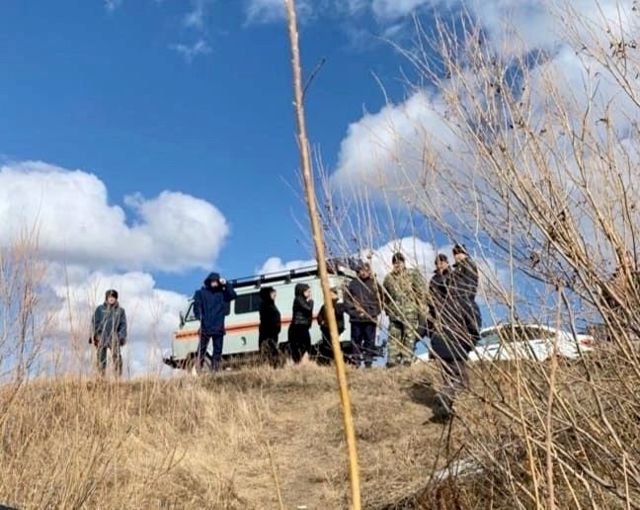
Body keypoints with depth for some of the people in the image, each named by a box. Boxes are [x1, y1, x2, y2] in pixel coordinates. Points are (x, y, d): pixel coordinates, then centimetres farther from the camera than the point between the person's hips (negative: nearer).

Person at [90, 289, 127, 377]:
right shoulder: (100, 309, 12)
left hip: (113, 336, -1)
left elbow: (123, 324, 13)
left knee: (117, 356, -18)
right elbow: (94, 323, 9)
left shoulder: (120, 310, 14)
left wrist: (122, 336, 0)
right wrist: (93, 336, 0)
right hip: (101, 336, 1)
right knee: (101, 358, 1)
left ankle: (118, 376, -20)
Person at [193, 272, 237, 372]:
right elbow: (197, 306, 1)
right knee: (202, 349, -3)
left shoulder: (222, 293, 11)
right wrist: (200, 317, -16)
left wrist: (226, 284, -10)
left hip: (218, 328, 3)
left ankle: (215, 370, 8)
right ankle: (198, 369, -1)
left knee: (218, 350, 4)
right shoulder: (201, 293, 5)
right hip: (205, 327, -3)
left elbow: (233, 295, -2)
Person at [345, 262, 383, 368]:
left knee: (370, 342, 1)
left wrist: (374, 312, -6)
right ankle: (356, 364, 9)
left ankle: (368, 363, 8)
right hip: (356, 319, 0)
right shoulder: (353, 283, 4)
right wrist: (354, 310, -6)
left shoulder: (374, 284, 4)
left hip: (370, 319, 0)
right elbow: (347, 299, 6)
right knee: (356, 341, 4)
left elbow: (379, 300, 6)